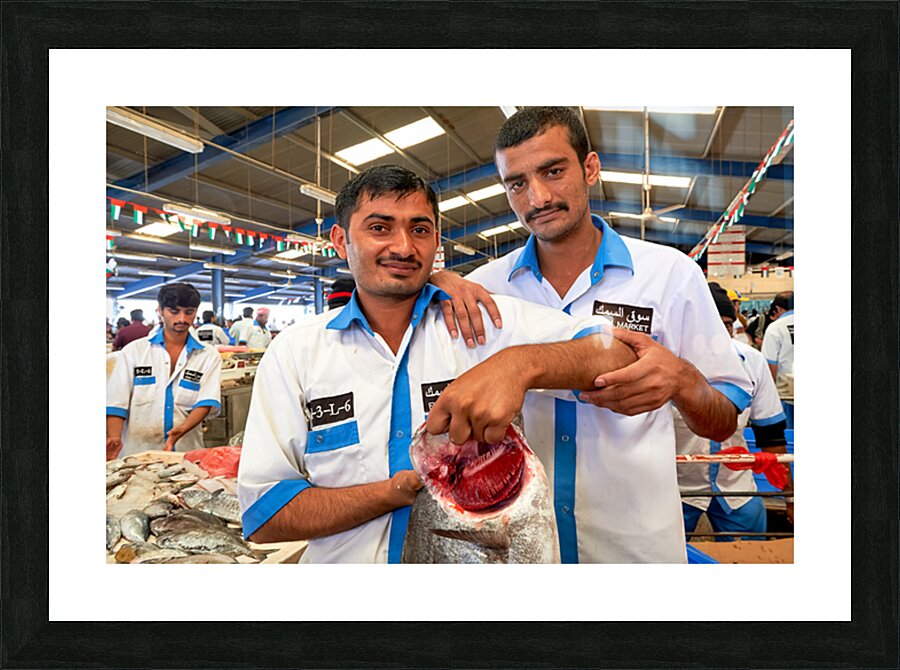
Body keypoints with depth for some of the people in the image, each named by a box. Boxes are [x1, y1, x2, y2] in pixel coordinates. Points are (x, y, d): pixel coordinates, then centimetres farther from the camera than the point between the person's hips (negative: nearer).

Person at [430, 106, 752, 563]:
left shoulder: (671, 273, -9)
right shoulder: (485, 285, -5)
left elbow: (725, 424, -6)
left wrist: (680, 381, -28)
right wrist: (437, 280, -18)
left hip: (636, 540, -1)